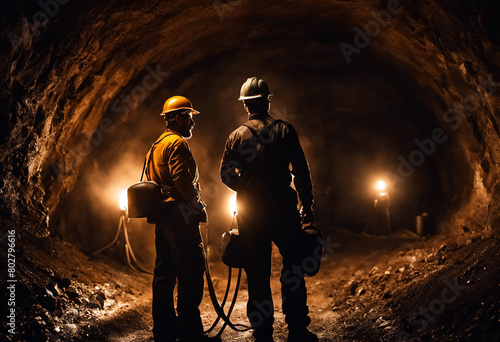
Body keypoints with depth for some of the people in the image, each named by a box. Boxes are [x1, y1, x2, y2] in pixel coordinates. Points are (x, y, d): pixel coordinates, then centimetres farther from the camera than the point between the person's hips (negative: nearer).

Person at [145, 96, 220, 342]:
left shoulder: (156, 144, 22)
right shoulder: (176, 143, -10)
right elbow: (182, 180, -21)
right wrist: (199, 206, -9)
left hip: (161, 215, 11)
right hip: (178, 214, -11)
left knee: (165, 273, 12)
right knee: (191, 273, -9)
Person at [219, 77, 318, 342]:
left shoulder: (236, 137, 3)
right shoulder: (283, 130, -2)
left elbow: (225, 173, 1)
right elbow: (301, 171, -4)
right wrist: (307, 204, 4)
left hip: (250, 214, 2)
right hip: (282, 210, -2)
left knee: (257, 274, 7)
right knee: (293, 262, 11)